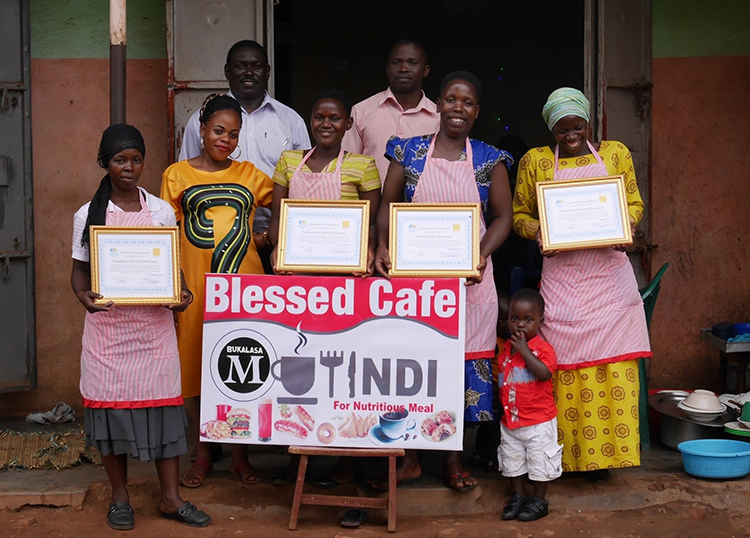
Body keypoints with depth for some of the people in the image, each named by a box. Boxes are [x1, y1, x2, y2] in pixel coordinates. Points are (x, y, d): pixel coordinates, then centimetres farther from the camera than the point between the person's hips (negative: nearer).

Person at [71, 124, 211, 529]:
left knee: (162, 403, 2)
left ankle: (171, 497, 14)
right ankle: (119, 496, 21)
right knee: (110, 404, 5)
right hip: (107, 324, 0)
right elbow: (80, 268, 5)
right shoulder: (88, 215, 3)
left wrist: (181, 294, -11)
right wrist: (83, 295, -17)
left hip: (154, 324, 1)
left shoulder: (162, 211, 6)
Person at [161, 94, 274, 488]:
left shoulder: (249, 174, 11)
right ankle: (203, 454, 19)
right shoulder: (177, 175, 6)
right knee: (197, 366, 4)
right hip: (196, 286, -1)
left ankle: (239, 454, 17)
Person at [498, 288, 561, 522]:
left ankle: (539, 501, 20)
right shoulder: (507, 348, 6)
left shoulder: (543, 349, -14)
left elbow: (544, 373, -33)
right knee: (512, 460, 16)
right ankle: (517, 497, 30)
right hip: (510, 419, 6)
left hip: (538, 421, -6)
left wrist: (524, 349, -29)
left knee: (539, 462, 6)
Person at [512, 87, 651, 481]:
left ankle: (605, 451, 11)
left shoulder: (615, 154, 11)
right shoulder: (535, 161, 7)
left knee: (613, 361, 0)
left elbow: (634, 203, 15)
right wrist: (538, 232, -11)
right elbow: (520, 213, 10)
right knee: (566, 362, -2)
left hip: (609, 269, 1)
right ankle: (572, 452, 7)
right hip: (561, 272, -1)